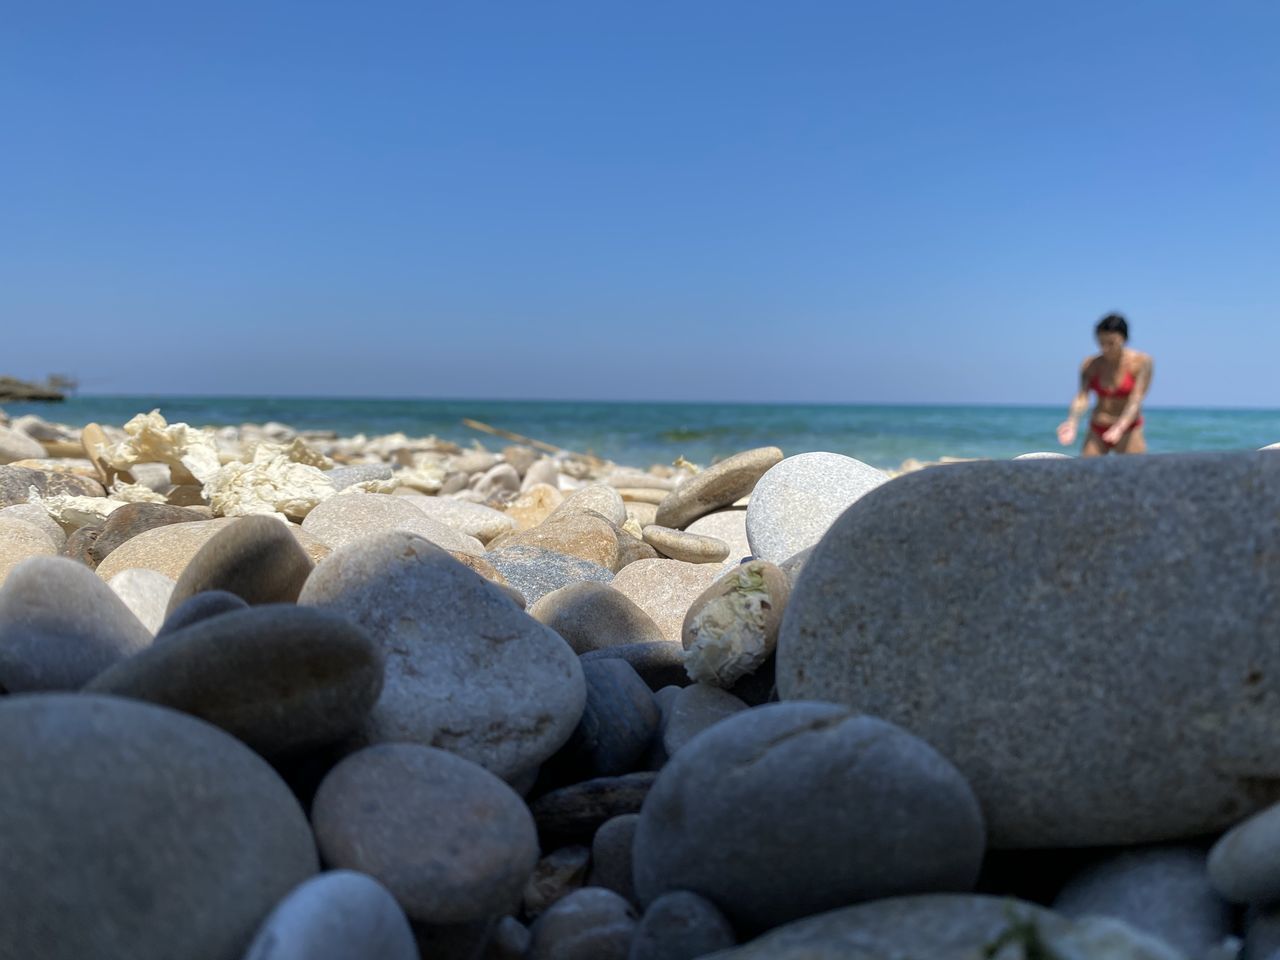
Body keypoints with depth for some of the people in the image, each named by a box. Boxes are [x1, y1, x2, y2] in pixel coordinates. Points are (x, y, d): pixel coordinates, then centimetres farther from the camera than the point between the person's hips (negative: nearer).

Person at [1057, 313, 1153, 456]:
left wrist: (1120, 428, -32)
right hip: (1096, 432, 3)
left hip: (1128, 432, -3)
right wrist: (1072, 424, -30)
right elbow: (1081, 397, -11)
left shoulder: (1141, 362, -8)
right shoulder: (1090, 364, -1)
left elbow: (1136, 401, -16)